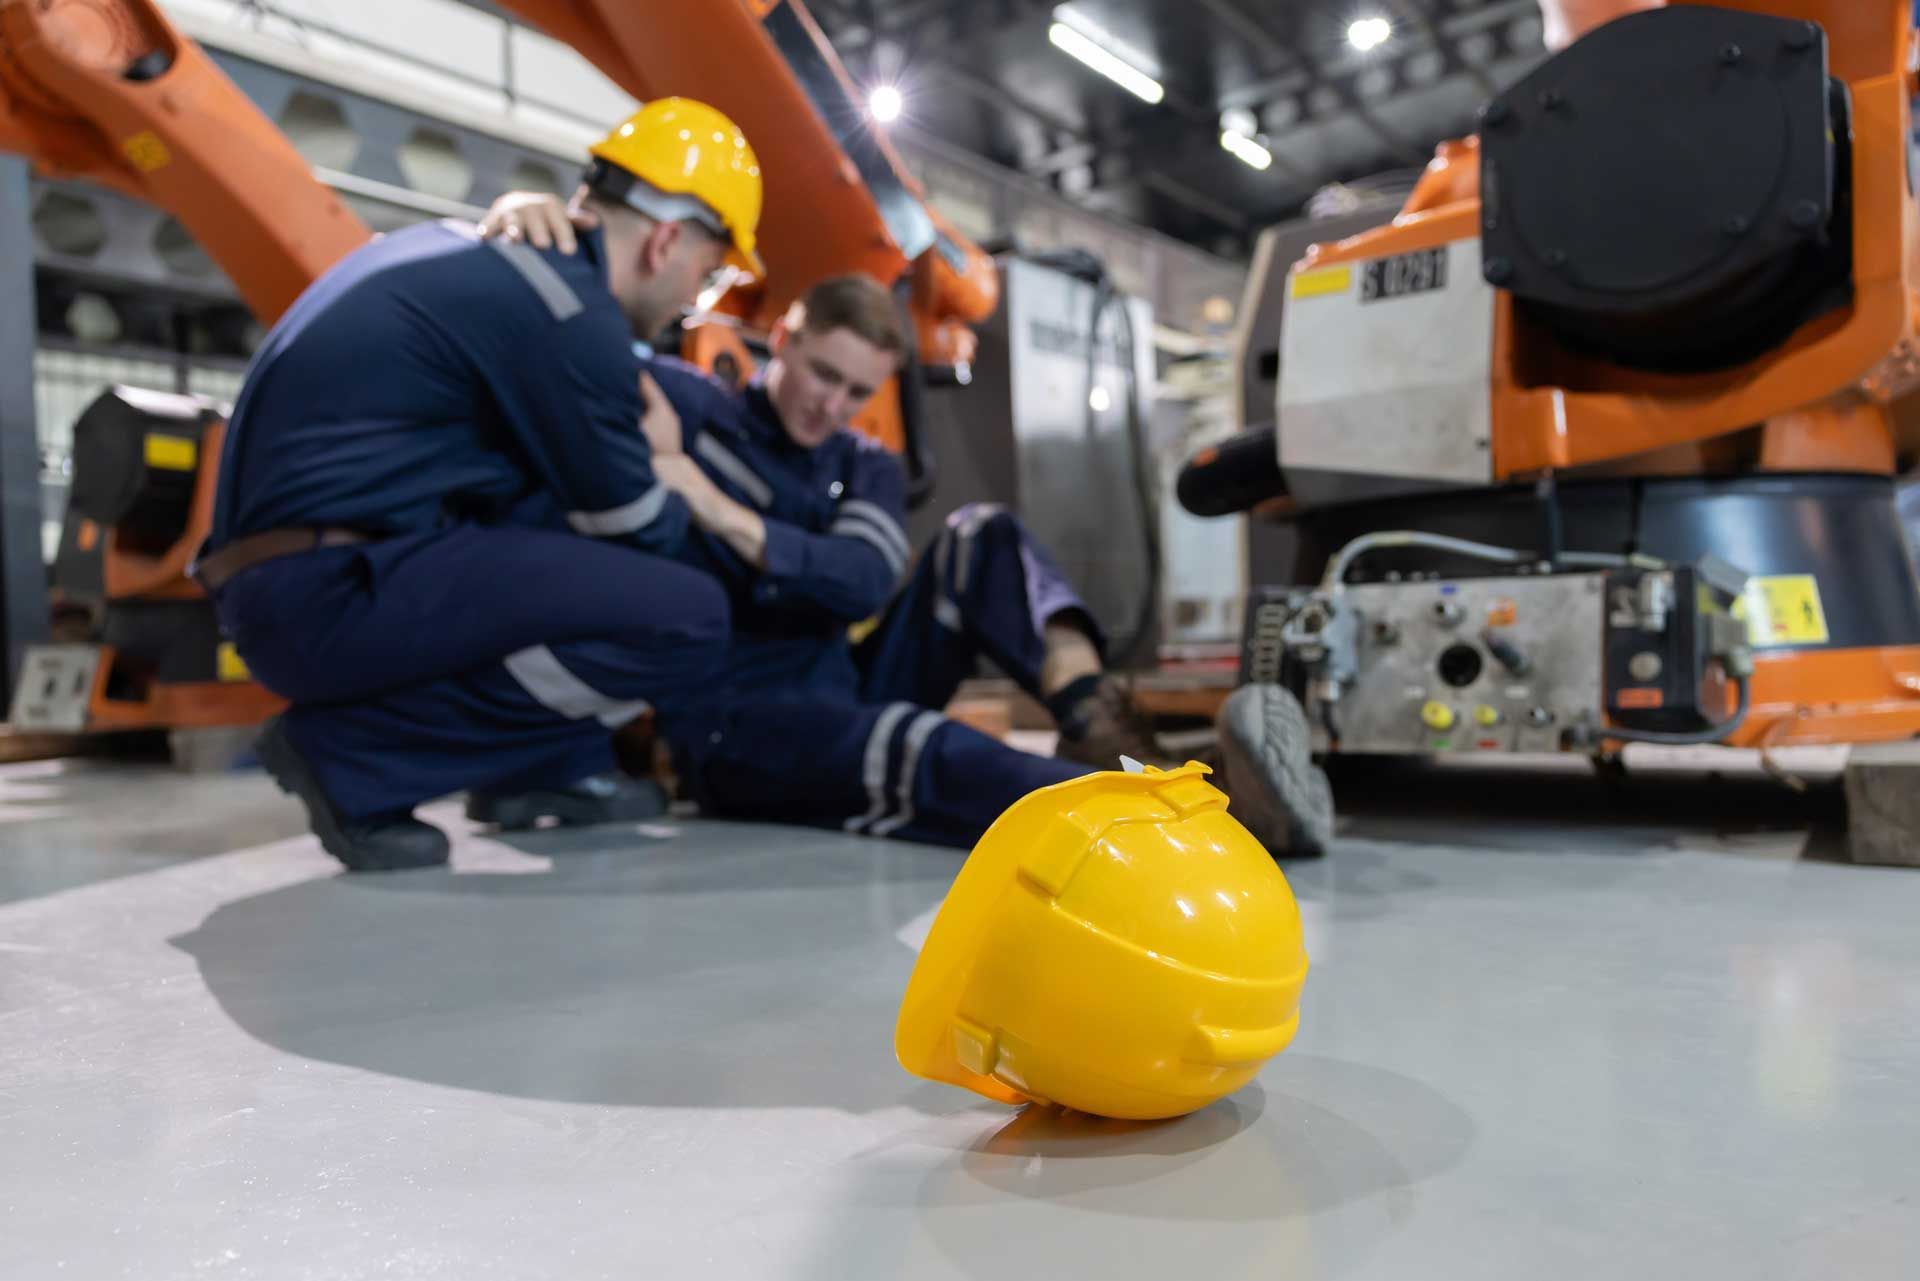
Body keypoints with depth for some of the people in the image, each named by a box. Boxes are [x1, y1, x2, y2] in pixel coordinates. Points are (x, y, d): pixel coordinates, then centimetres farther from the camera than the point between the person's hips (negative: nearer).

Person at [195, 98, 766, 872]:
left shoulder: (479, 254, 14)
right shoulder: (568, 307, -13)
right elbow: (638, 534, -3)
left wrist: (631, 463, 20)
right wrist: (673, 492, 18)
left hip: (280, 581, 10)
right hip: (333, 593, -10)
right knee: (686, 618, -15)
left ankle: (541, 768, 14)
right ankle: (352, 755, -8)